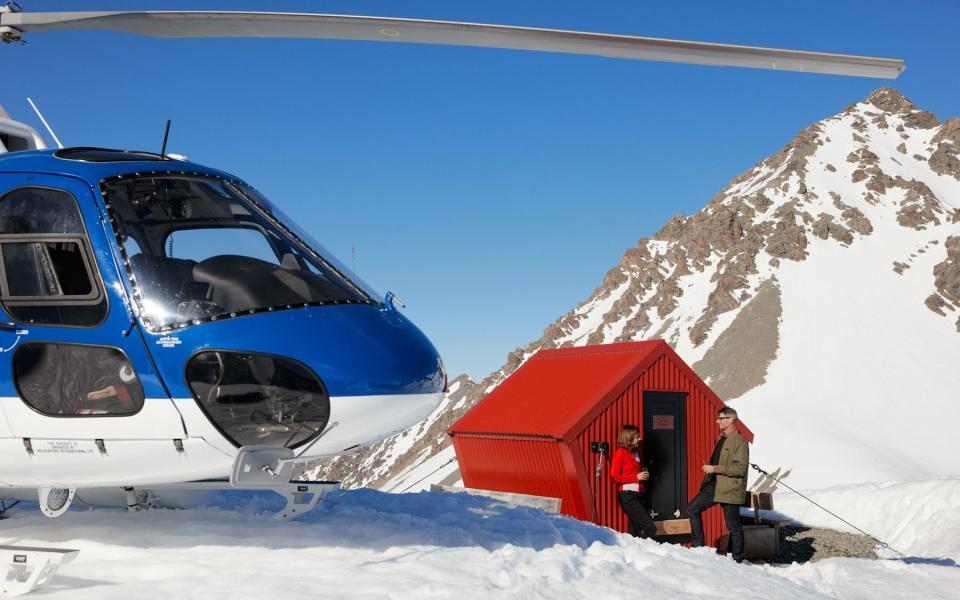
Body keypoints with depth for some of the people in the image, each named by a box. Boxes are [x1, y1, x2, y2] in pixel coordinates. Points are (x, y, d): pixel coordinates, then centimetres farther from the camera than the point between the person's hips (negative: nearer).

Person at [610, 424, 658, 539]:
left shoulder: (634, 454, 17)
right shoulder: (620, 453, -8)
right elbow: (615, 476, -13)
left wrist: (643, 476, 9)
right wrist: (636, 477, -14)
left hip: (635, 495, 9)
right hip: (627, 495, -9)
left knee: (635, 530, 10)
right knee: (650, 528, -15)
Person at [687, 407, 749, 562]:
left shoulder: (739, 442, -14)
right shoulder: (721, 439, 15)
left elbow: (740, 468, -22)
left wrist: (715, 469, -21)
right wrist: (709, 472, 19)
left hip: (730, 489, -9)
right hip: (714, 485, 9)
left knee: (733, 525, 1)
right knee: (692, 509, 3)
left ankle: (737, 560, 13)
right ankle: (697, 545, 11)